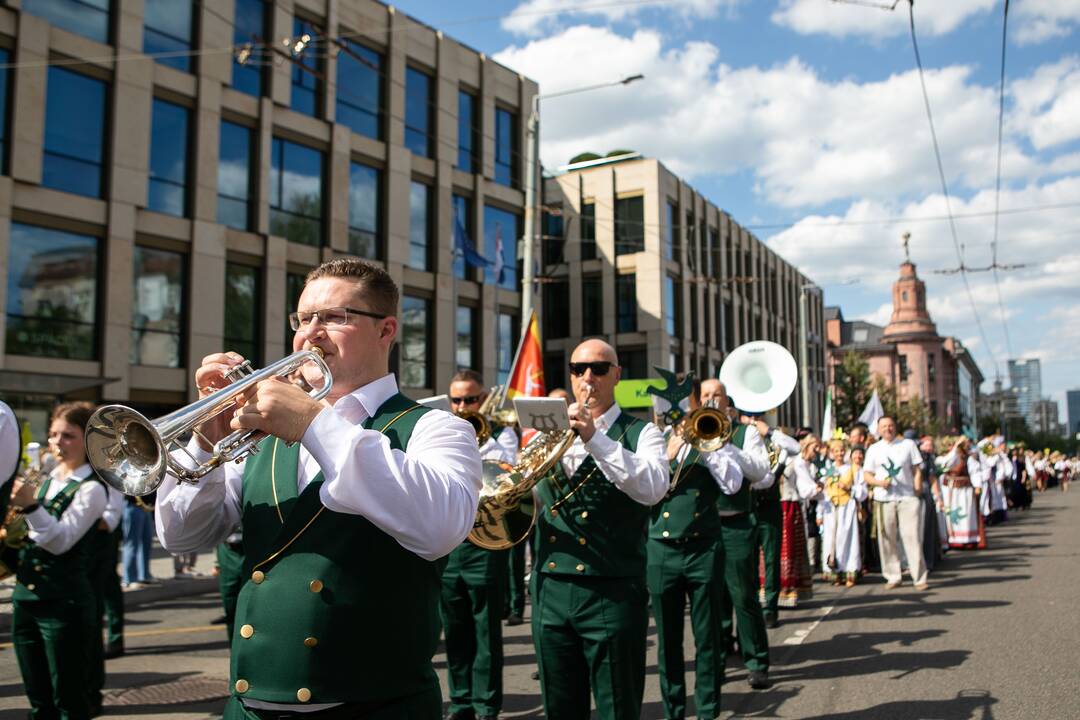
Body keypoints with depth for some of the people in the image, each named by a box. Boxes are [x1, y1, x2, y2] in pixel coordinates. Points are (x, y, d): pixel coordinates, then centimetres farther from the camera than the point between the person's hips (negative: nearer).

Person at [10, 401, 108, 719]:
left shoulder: (91, 488, -9)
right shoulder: (46, 481, 13)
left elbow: (61, 541, -19)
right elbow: (31, 536, 20)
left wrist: (31, 505, -32)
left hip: (64, 601, -7)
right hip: (25, 596, 8)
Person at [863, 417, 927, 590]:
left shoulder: (908, 445, 8)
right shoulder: (874, 449, 9)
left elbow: (917, 470, 7)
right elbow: (866, 475, 8)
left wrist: (917, 491, -3)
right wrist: (880, 482, -11)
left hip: (907, 498, -1)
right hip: (884, 499, 1)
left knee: (913, 538, -5)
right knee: (887, 539, 2)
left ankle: (920, 578, 0)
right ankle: (893, 576, 13)